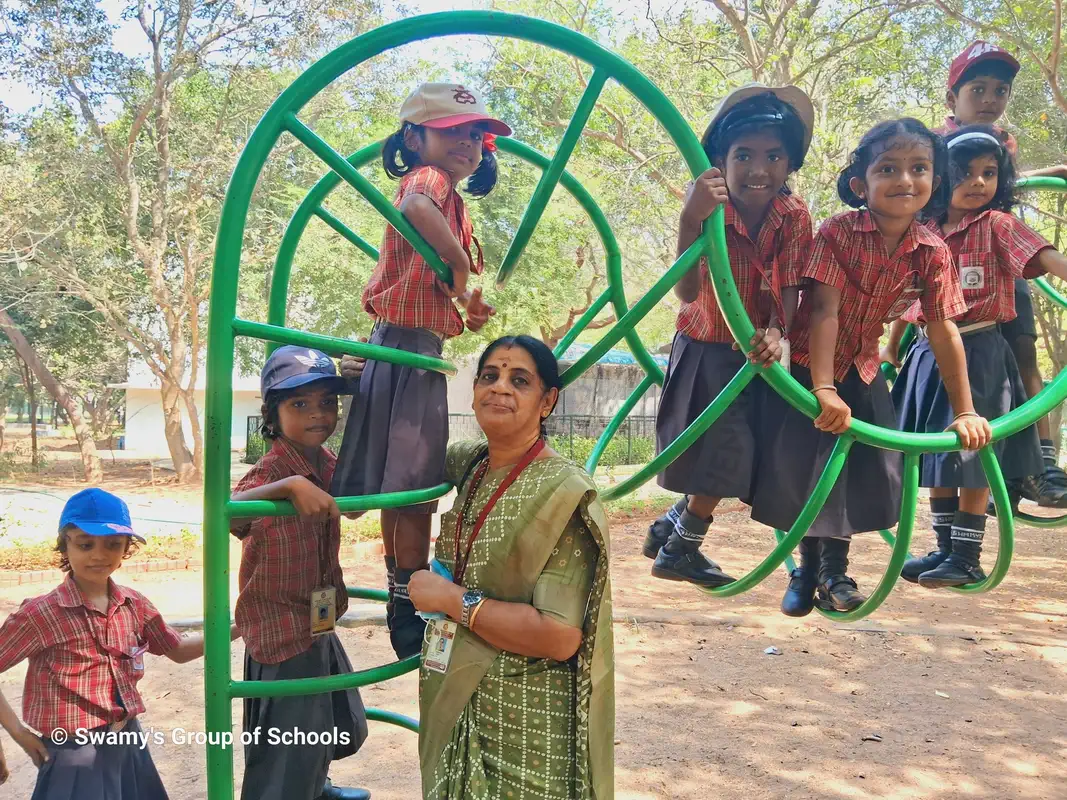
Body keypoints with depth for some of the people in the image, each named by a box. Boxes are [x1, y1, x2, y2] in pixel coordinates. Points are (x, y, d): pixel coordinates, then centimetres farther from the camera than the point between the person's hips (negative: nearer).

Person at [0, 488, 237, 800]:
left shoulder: (135, 605, 0)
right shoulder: (40, 614, -16)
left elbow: (178, 649, 13)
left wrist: (234, 629, 2)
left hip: (130, 742, 5)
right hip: (76, 753, -5)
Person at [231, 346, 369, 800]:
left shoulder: (328, 465, 1)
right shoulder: (270, 470, -23)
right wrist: (290, 485, -55)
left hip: (320, 625, 9)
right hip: (281, 631, -9)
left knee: (342, 728, 27)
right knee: (286, 750, 1)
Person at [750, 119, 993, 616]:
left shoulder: (933, 252, -11)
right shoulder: (838, 232, -22)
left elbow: (944, 332, -9)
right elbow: (825, 310, -28)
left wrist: (964, 411, -9)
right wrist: (824, 389, -36)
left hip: (863, 371, 4)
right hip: (809, 366, -4)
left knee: (867, 471, 4)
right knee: (804, 467, -1)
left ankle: (835, 569, 23)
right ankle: (807, 567, 21)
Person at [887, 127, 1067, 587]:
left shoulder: (997, 225, -4)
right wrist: (892, 346, 23)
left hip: (978, 353, -5)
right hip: (931, 352, 5)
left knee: (971, 455, -3)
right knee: (935, 458, 10)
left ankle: (966, 559, 7)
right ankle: (945, 549, 22)